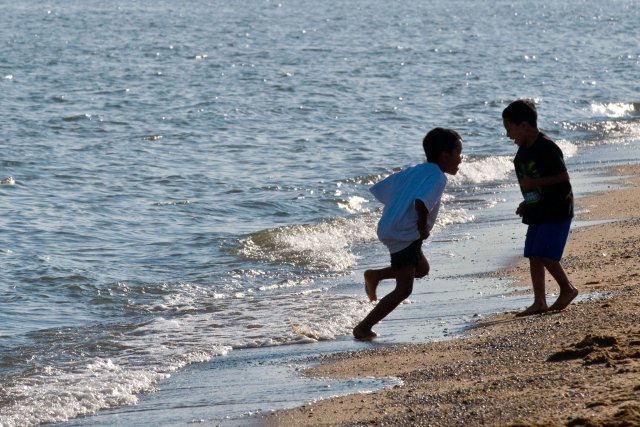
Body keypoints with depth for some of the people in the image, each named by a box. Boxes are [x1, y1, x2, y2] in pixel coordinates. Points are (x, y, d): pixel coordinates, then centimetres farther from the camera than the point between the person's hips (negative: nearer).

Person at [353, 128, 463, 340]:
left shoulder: (413, 172, 13)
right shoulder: (438, 177, -13)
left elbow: (379, 189, 15)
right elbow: (421, 202, -32)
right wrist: (423, 227, -16)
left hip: (390, 229, 9)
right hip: (405, 234, -9)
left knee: (421, 268, 27)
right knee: (403, 289, -3)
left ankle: (374, 275, 19)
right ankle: (363, 328, -4)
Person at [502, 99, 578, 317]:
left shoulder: (546, 148, -17)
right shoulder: (523, 152, 11)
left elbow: (563, 176, -19)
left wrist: (535, 183, -21)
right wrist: (527, 203, 12)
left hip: (556, 211, -9)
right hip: (537, 212, 9)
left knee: (545, 255, -13)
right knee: (533, 256, 5)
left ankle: (567, 289, 6)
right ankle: (539, 302, 7)